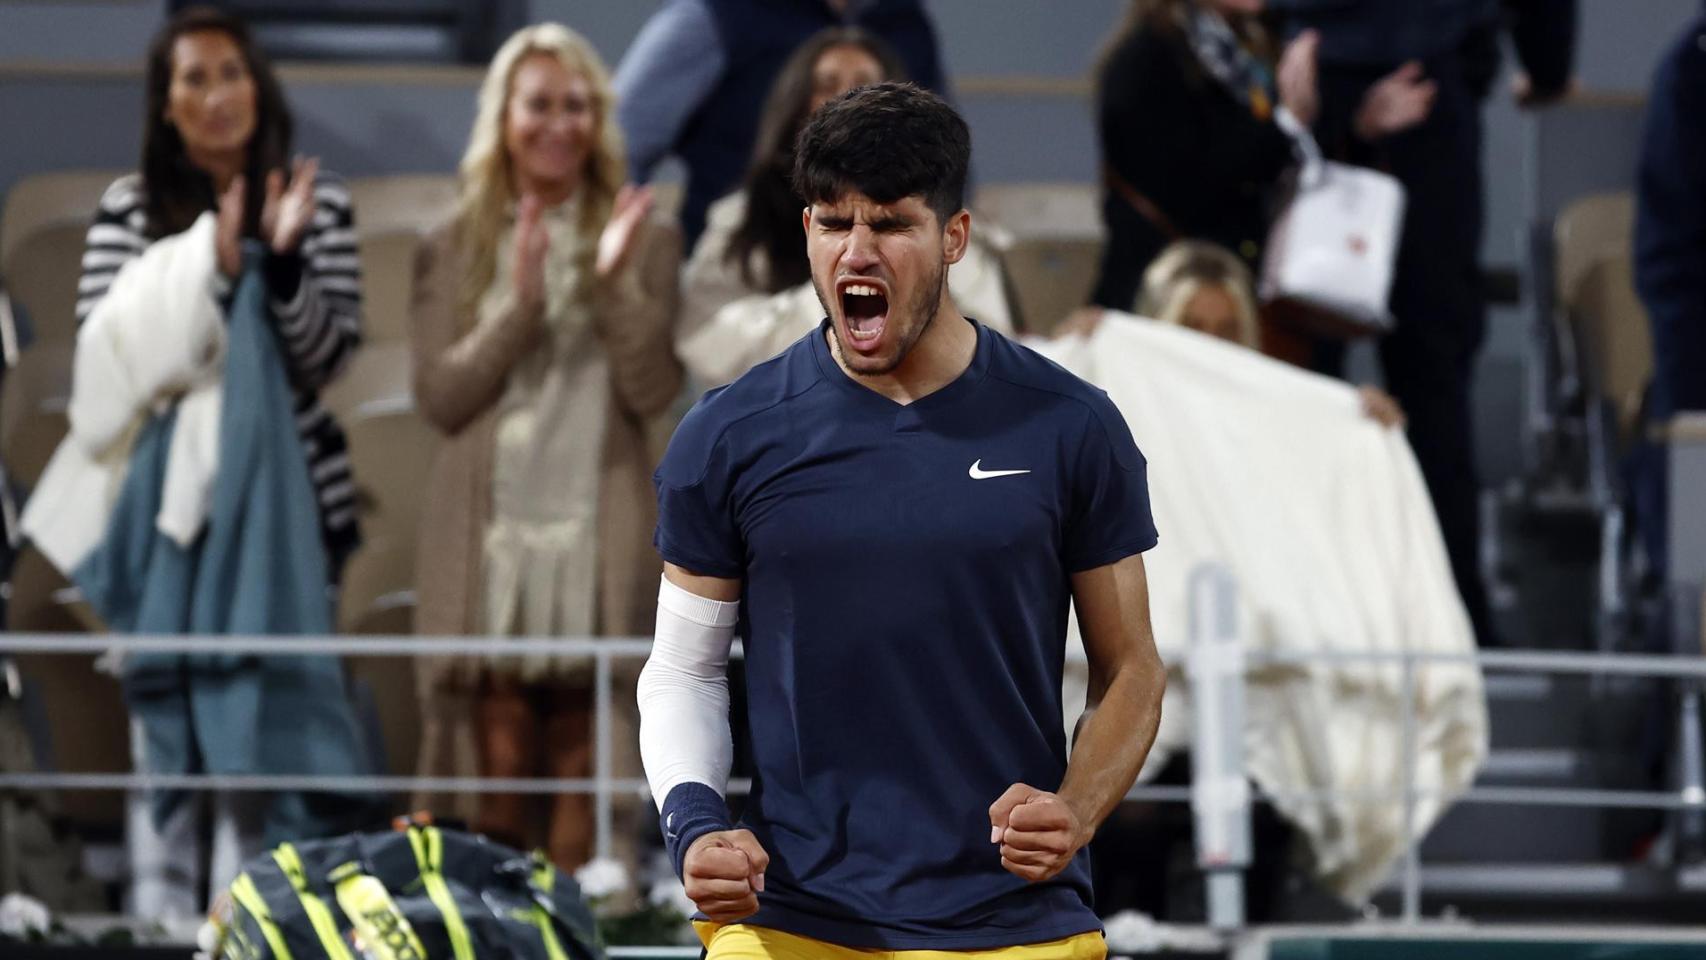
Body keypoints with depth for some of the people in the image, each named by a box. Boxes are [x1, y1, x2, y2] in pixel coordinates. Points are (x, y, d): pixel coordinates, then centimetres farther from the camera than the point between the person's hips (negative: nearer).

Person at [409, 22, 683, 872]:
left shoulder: (642, 243, 10)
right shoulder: (453, 250, 11)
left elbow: (653, 390, 0)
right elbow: (438, 396, 0)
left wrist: (615, 282, -11)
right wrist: (519, 302, -10)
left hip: (597, 537, 0)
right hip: (487, 535, 0)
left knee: (581, 762, -3)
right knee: (502, 758, -3)